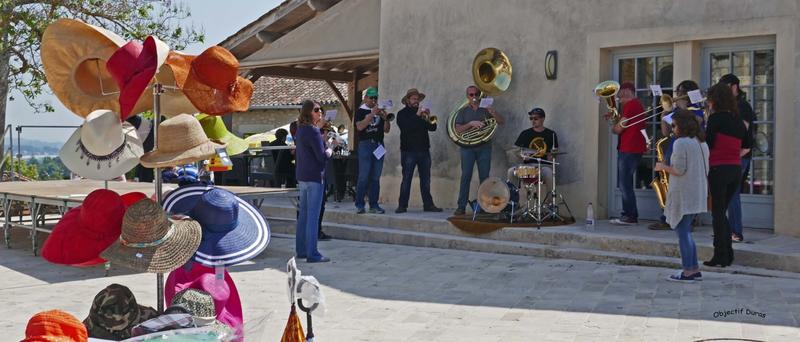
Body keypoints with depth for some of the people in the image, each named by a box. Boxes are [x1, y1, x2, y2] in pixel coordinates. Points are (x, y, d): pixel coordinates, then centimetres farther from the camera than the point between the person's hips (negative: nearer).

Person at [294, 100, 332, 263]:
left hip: (302, 177, 9)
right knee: (313, 216, -6)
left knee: (303, 214, 14)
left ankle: (301, 250, 21)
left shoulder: (300, 130, 11)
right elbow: (322, 156, -19)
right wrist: (330, 150, 4)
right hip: (314, 177, -9)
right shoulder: (313, 131, -15)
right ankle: (312, 254, -5)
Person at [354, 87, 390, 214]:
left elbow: (386, 130, 12)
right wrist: (372, 114, -18)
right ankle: (359, 205, -3)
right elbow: (359, 127, -13)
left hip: (379, 145, 5)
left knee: (375, 178, 4)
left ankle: (374, 205, 7)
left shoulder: (380, 111, 17)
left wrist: (385, 118, -6)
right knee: (363, 177, -8)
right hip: (365, 145, -5)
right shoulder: (360, 111, 4)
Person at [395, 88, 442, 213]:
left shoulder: (422, 113, 15)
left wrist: (429, 119, -13)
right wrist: (417, 116, -20)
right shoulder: (402, 114, 3)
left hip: (424, 151, 4)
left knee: (426, 180, 5)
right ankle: (402, 205, 0)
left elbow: (433, 128, 6)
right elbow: (405, 127, -16)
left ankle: (428, 204, 9)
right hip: (409, 150, -4)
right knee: (406, 179, -3)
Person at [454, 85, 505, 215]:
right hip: (468, 147, -1)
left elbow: (501, 122, 3)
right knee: (466, 177, -6)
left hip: (484, 147, 1)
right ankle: (461, 207, -5)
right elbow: (458, 130, -3)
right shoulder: (463, 112, 9)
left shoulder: (485, 110, 12)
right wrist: (471, 124, -18)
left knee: (484, 177, 1)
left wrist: (493, 113, -15)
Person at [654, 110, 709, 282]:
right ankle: (695, 269, 17)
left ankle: (688, 272, 0)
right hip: (698, 194, 9)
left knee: (682, 232, -2)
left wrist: (663, 167, -2)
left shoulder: (680, 143, -14)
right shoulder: (702, 142, 13)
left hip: (684, 195, -9)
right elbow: (706, 170, 18)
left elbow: (679, 170, -19)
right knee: (685, 231, 16)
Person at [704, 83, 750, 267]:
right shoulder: (738, 119, 11)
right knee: (722, 212, 16)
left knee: (717, 213, 0)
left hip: (719, 169, -6)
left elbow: (707, 145, -12)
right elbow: (746, 145, 19)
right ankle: (727, 254, 17)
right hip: (736, 169, 6)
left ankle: (720, 257, 2)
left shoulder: (716, 117, -9)